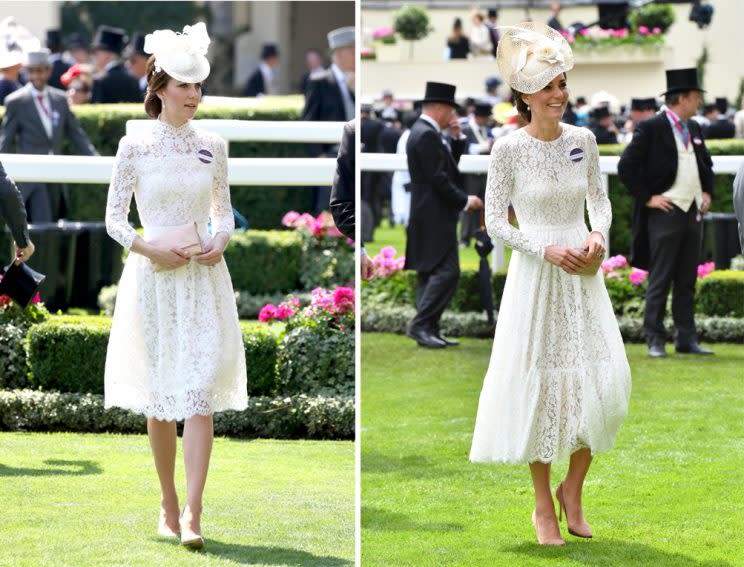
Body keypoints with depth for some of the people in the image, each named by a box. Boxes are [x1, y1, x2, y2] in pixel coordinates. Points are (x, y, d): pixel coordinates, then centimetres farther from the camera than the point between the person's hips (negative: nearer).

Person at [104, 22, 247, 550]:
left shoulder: (213, 146, 6)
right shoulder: (135, 146, -1)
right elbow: (114, 218, 2)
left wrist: (221, 241, -5)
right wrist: (149, 248, -13)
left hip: (204, 280, 1)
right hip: (153, 278, -1)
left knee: (201, 395, -10)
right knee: (159, 398, 7)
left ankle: (193, 515, -14)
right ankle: (168, 504, 23)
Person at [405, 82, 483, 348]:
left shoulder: (424, 132, 16)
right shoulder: (426, 135, -16)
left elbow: (450, 163, 24)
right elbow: (438, 178, -21)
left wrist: (456, 137, 11)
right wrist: (464, 200, -15)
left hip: (430, 215, 11)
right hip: (434, 215, -11)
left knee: (433, 273, 10)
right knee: (447, 271, -13)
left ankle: (430, 330, 12)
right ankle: (420, 324, -15)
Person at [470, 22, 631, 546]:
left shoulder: (583, 140, 2)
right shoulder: (509, 149, -9)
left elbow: (600, 201, 12)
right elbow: (496, 223, -5)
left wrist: (598, 234, -9)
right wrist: (548, 251, -15)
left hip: (583, 275, 4)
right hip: (536, 277, -4)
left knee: (603, 385, -1)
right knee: (541, 386, 2)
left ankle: (573, 492, 19)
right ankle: (543, 506, 15)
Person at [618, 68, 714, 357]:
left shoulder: (693, 128, 14)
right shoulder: (651, 128, -9)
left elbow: (706, 162, 29)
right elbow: (626, 166, -13)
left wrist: (707, 192, 15)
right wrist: (646, 197, -13)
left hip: (693, 213, 7)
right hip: (665, 212, -7)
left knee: (687, 281, 9)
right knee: (660, 280, -4)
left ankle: (687, 339, 13)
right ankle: (655, 341, 0)